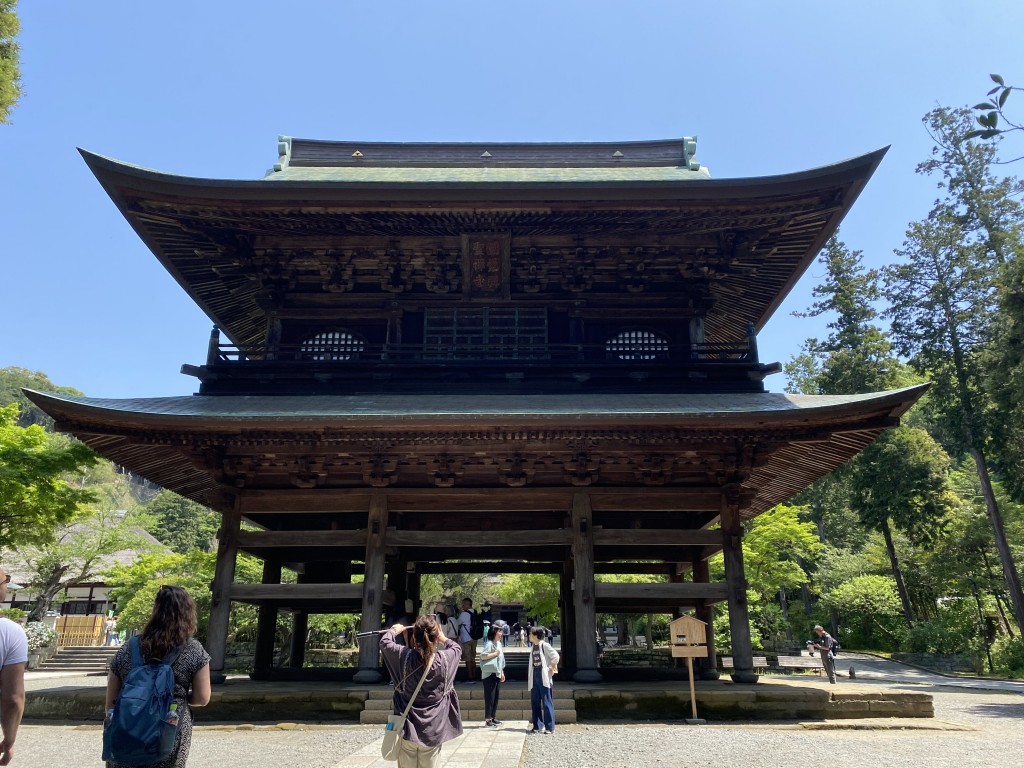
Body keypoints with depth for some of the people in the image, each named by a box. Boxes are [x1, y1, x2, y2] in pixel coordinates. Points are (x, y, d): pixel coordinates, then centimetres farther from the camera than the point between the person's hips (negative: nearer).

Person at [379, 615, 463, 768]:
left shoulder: (405, 656, -15)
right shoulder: (444, 659, -12)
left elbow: (385, 642, 3)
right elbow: (457, 648, 11)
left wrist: (395, 630, 21)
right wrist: (443, 637, 22)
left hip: (408, 728, 0)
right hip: (433, 731, 0)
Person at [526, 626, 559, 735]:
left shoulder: (544, 645, -11)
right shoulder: (533, 646, 12)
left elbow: (555, 656, -18)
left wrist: (552, 668, -10)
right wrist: (530, 677, 9)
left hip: (544, 676, -8)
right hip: (535, 676, 8)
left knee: (547, 702, -2)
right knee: (535, 702, 10)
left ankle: (550, 727, 5)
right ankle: (537, 726, 20)